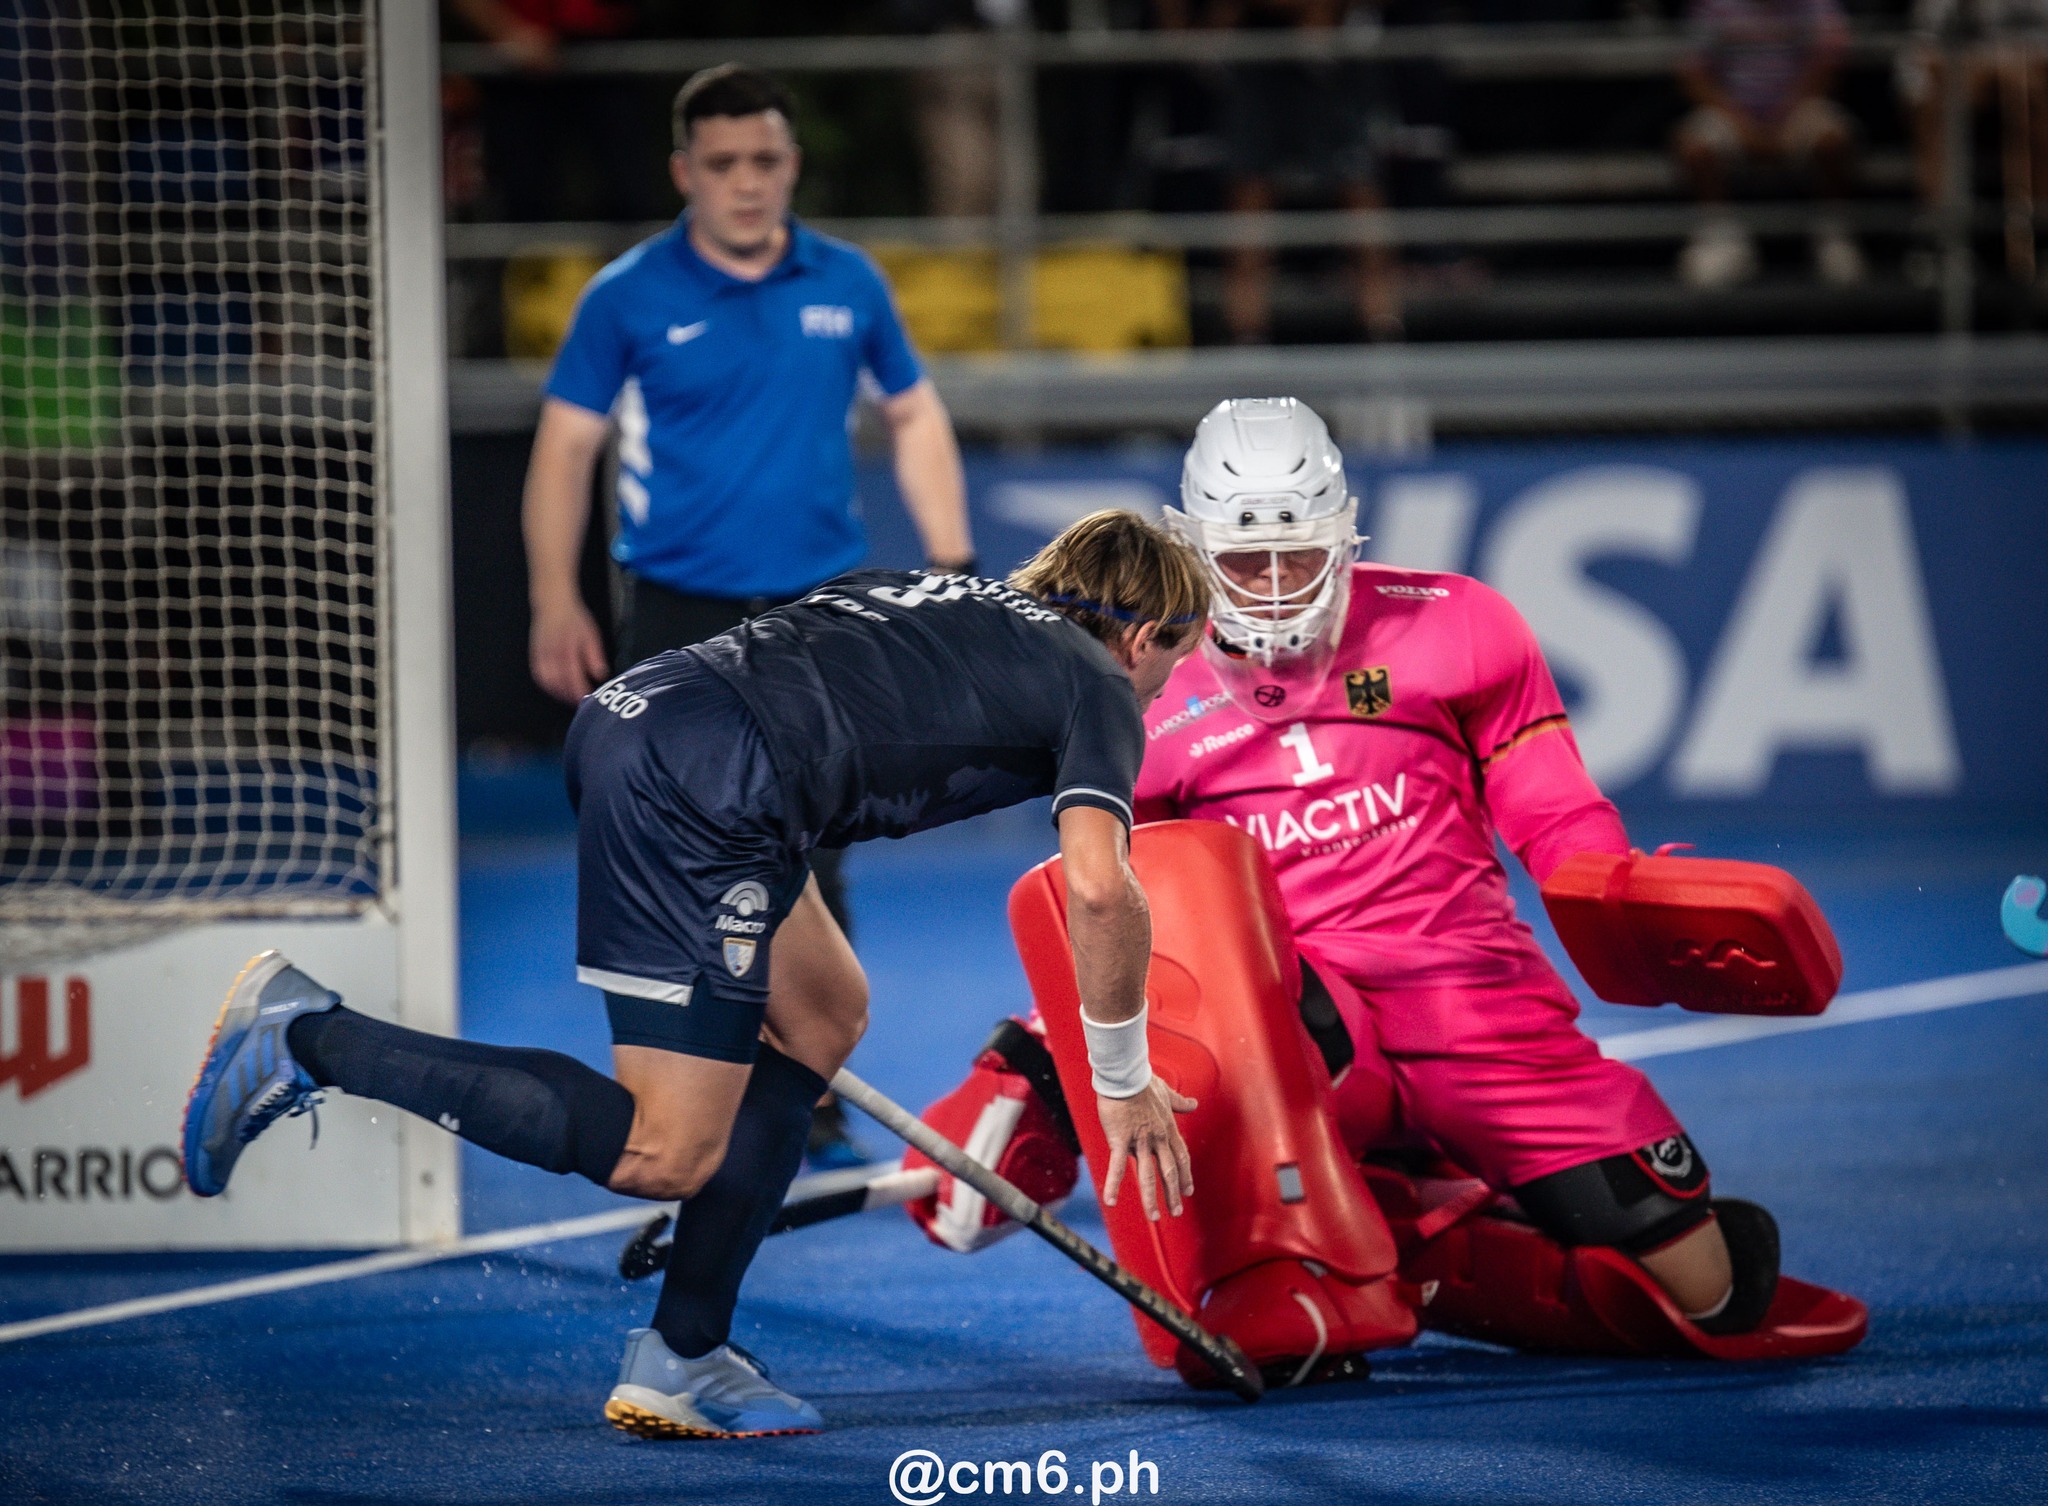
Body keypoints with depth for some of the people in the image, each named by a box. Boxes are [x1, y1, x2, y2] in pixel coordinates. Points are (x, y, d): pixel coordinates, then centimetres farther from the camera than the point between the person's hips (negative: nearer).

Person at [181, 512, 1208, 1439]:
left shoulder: (939, 595, 32)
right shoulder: (1095, 686, 9)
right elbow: (1100, 889, -6)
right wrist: (1124, 1082, 5)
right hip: (701, 790, -9)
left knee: (825, 1011, 23)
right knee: (664, 1154, -7)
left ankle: (682, 1361, 18)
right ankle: (308, 1038, -8)